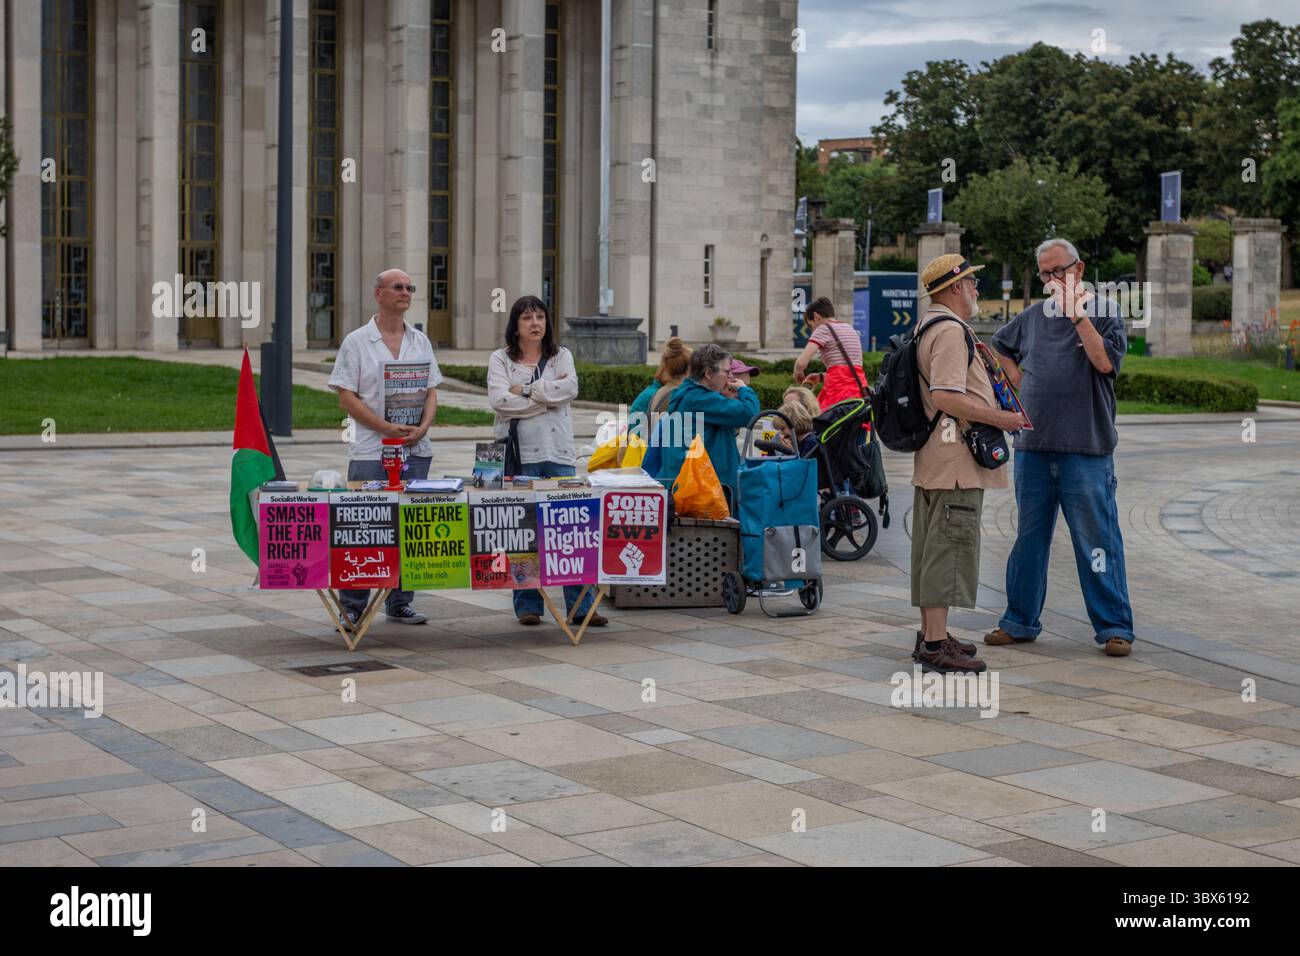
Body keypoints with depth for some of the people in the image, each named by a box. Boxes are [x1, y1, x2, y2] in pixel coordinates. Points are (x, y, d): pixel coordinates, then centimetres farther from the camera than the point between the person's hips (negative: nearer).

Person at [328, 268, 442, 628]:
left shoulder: (420, 341, 13)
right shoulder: (356, 342, -1)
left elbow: (431, 392, 12)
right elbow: (347, 398, -6)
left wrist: (421, 428, -8)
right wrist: (388, 429, -16)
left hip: (415, 450, 4)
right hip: (371, 451, -4)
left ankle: (399, 604, 16)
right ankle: (352, 607, 4)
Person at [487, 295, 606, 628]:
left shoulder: (561, 356, 13)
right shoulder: (500, 360, 8)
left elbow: (570, 388, -7)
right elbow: (499, 400, -10)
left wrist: (526, 390, -8)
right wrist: (547, 396, -7)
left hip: (558, 452, 1)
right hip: (518, 453, -1)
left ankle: (580, 605, 3)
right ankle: (527, 606, 11)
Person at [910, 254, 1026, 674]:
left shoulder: (927, 328, 19)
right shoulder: (951, 331, -15)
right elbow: (946, 397, -24)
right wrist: (998, 418, -18)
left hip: (931, 461, 11)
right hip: (956, 461, -11)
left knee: (931, 548, 14)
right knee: (950, 549, -9)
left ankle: (930, 635, 21)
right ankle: (935, 645, -9)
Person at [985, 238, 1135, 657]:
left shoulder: (1105, 312, 0)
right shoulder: (1033, 316, 12)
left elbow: (1105, 361, -16)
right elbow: (1000, 347, 29)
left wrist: (1078, 315, -17)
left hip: (1086, 449, -5)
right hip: (1033, 447, 5)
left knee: (1097, 539, -4)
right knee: (1029, 536, 11)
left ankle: (1114, 627, 3)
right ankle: (1020, 621, 20)